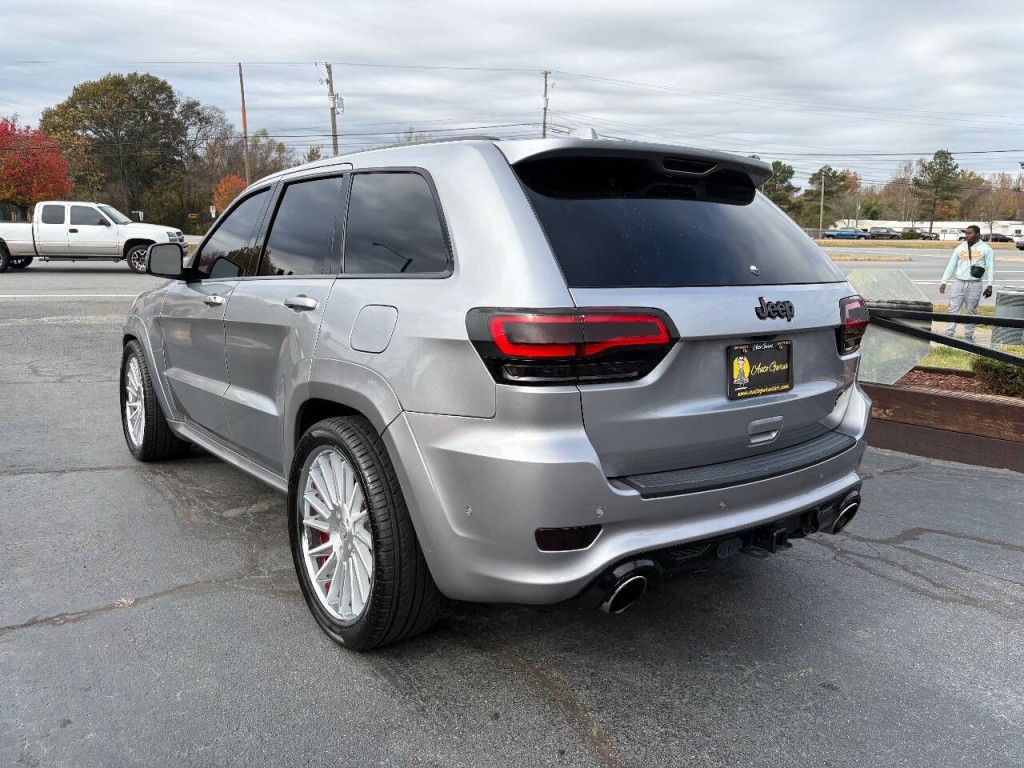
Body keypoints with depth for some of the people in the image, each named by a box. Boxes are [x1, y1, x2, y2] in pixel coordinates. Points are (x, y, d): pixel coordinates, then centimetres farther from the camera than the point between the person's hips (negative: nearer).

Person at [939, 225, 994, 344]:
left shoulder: (986, 249, 2)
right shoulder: (960, 248, 8)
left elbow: (990, 268, 2)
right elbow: (951, 266, 10)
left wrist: (989, 285, -5)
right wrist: (944, 282, 5)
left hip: (975, 285, -2)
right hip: (959, 283, 2)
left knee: (972, 311, 5)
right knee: (953, 309, -2)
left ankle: (969, 335, 13)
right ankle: (949, 334, -2)